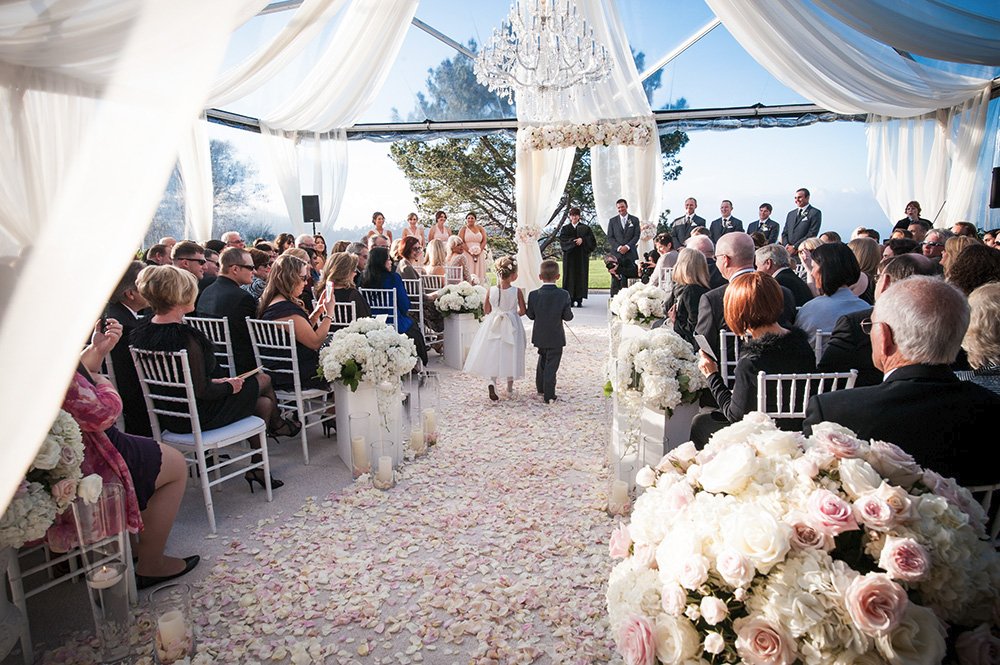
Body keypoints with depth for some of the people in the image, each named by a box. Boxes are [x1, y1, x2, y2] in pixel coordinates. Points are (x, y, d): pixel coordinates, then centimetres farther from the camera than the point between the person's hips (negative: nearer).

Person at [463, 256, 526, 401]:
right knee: (510, 355, 13)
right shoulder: (517, 291, -15)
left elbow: (486, 310, -1)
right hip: (512, 326, -1)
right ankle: (510, 388, 25)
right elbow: (522, 311, -8)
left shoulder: (491, 290, -10)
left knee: (493, 354, 11)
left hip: (494, 325, 1)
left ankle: (492, 382, -12)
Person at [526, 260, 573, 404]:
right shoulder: (563, 295, -16)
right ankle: (548, 396, 7)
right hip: (556, 338, -3)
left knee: (542, 361, 25)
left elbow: (531, 315, -6)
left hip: (539, 336, 3)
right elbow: (568, 316, -9)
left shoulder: (533, 295, -13)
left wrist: (526, 309, 14)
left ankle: (540, 388, 39)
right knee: (551, 365, 4)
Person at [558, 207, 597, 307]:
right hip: (569, 256, 0)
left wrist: (582, 239, -17)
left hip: (582, 256, 0)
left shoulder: (585, 228, 11)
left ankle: (579, 299, -3)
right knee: (570, 275, -4)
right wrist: (574, 241, -16)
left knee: (581, 275, -4)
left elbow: (591, 239, 0)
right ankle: (570, 299, -2)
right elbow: (562, 239, -3)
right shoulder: (565, 228, 11)